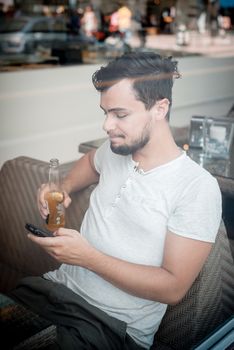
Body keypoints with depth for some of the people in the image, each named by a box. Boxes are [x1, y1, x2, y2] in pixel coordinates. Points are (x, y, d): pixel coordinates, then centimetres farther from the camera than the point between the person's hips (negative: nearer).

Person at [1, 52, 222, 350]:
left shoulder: (197, 187, -14)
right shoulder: (115, 149, 5)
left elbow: (173, 288, -14)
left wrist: (86, 256, -19)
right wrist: (64, 188, 10)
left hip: (114, 325, -6)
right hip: (60, 285, 6)